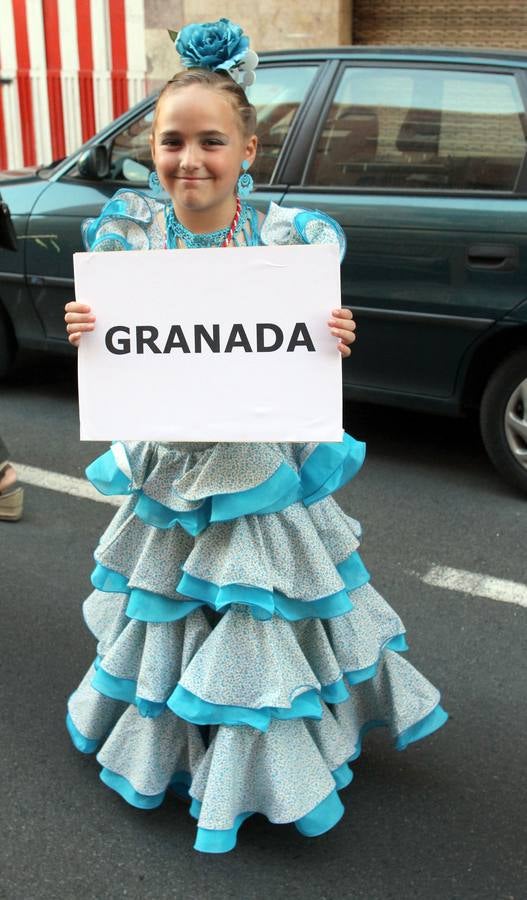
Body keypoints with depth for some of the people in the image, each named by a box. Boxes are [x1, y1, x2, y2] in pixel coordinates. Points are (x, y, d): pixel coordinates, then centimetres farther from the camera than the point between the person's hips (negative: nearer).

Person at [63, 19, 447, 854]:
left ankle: (265, 756, 38)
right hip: (167, 469, 2)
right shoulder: (130, 231, -6)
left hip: (265, 476, -1)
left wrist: (333, 343, -25)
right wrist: (86, 334, -21)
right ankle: (169, 739, 48)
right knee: (169, 625, 20)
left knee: (262, 627, 11)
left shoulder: (289, 239, -11)